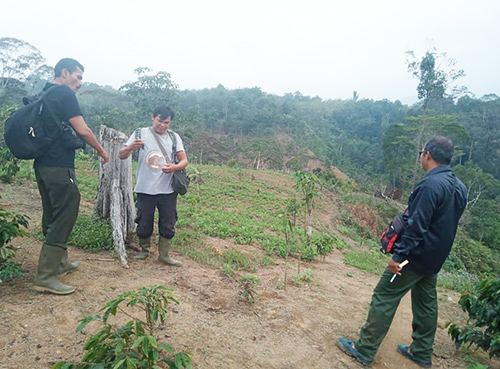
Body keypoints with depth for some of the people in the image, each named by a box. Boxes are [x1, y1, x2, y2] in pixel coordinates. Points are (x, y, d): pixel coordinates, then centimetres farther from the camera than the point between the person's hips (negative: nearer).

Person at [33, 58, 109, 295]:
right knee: (64, 217, -6)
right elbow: (82, 130, -14)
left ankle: (59, 263, 30)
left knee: (53, 215, 16)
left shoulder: (44, 95, 19)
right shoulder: (64, 93, -8)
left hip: (42, 165, 10)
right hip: (59, 167, -10)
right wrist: (101, 151, -1)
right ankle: (45, 277, -4)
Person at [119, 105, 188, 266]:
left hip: (168, 191, 2)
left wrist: (174, 167, -22)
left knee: (168, 224, 7)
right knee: (144, 223, 10)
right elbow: (121, 155, -3)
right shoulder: (141, 133, 1)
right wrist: (131, 147, -26)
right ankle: (144, 251, 32)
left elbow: (184, 160, 1)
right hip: (145, 190, -1)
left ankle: (164, 255, 22)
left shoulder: (174, 137, 6)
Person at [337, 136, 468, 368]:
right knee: (426, 302, 19)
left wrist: (399, 256, -20)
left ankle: (364, 350, 10)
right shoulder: (458, 187, 6)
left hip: (416, 255, -9)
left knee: (384, 297, 0)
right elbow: (447, 223, 13)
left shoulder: (431, 184, -23)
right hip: (435, 259, 9)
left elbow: (417, 226, -25)